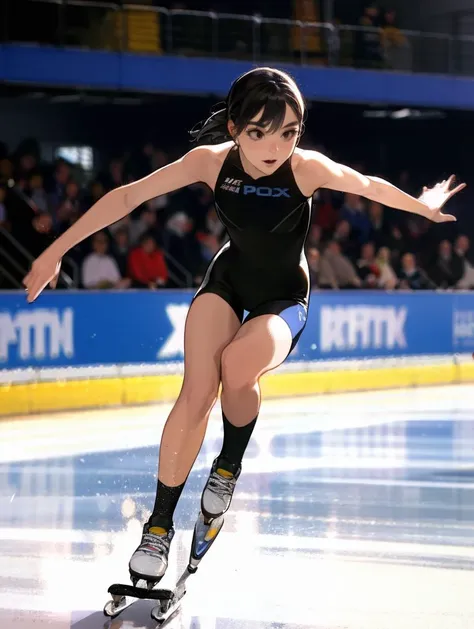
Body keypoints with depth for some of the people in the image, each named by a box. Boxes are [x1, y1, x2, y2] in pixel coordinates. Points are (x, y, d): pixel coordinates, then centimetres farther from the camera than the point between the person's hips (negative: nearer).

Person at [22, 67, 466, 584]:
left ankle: (229, 465, -3)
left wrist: (423, 207, 10)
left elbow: (371, 187, -9)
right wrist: (55, 251, -17)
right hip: (227, 282, 2)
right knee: (196, 394, -18)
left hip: (283, 298, -2)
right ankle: (160, 522, -5)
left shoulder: (307, 168, -28)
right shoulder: (212, 161, -23)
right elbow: (127, 197, -18)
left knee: (237, 366, -32)